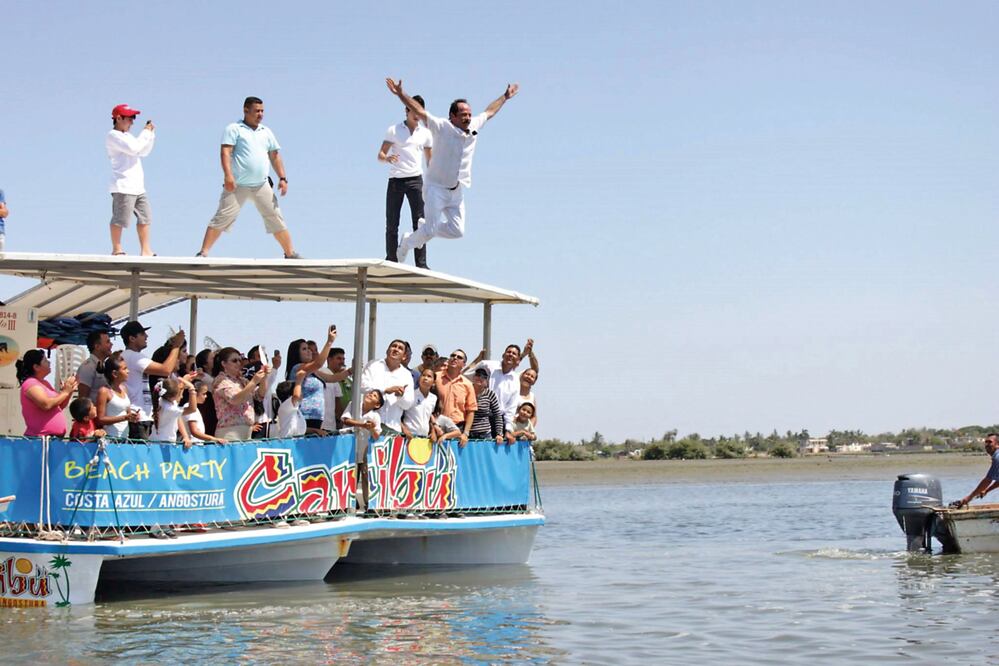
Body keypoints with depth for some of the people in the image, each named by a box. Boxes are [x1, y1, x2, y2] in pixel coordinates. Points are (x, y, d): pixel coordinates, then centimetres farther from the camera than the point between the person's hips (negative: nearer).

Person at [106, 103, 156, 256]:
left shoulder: (127, 136, 22)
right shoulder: (113, 136, -7)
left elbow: (144, 151, 27)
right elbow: (133, 148, -20)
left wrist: (151, 134, 17)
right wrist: (145, 132, -10)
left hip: (138, 187, 10)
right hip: (123, 187, -10)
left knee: (145, 217, 10)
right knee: (120, 219, -6)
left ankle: (145, 251, 15)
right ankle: (116, 249, 0)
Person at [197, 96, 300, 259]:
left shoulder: (266, 132, 18)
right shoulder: (234, 129, 1)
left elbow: (275, 156, 21)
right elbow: (226, 151, -10)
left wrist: (282, 178, 9)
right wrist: (228, 175, -24)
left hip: (262, 186, 5)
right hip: (237, 185, -5)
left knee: (276, 218, 4)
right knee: (222, 217, -10)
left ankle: (290, 254, 12)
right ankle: (203, 253, -9)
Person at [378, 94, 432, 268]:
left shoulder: (425, 133, 12)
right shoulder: (393, 130, 6)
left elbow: (430, 160, 17)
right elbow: (380, 155, 1)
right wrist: (387, 158, -22)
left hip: (415, 180, 1)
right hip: (395, 180, -1)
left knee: (419, 222, -9)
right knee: (391, 224, 1)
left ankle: (421, 263, -12)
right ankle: (391, 260, 10)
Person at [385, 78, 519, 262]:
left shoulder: (473, 127, 2)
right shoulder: (442, 127, -16)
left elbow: (489, 112, 19)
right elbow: (419, 111, -24)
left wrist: (505, 97, 30)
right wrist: (400, 94, -34)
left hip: (456, 191, 6)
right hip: (436, 188, -6)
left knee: (458, 231, 5)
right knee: (430, 231, -8)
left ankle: (427, 227, 30)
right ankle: (407, 241, 21)